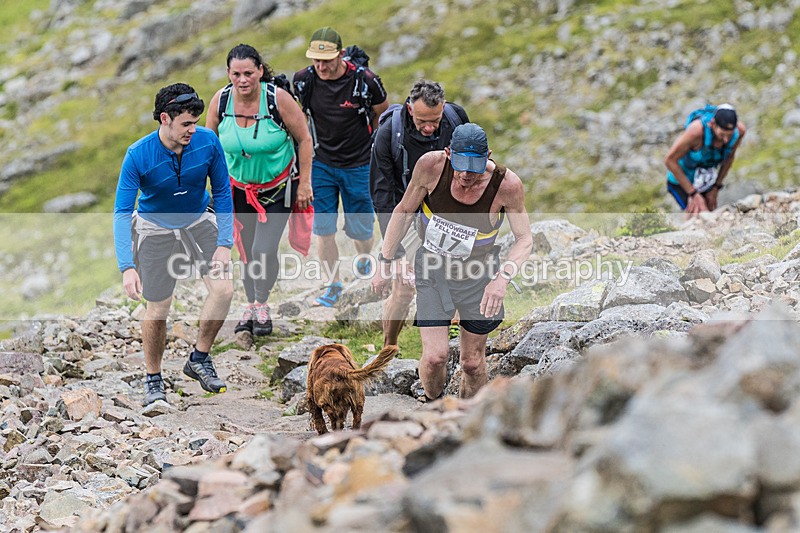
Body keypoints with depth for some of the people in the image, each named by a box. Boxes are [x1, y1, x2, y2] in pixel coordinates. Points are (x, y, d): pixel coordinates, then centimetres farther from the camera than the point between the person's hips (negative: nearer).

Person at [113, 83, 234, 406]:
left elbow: (222, 192, -6)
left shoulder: (208, 142, -20)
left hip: (199, 221, 2)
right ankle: (153, 379, 22)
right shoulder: (138, 156, -27)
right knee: (157, 310, -2)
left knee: (223, 289, -15)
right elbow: (122, 212, -25)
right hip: (155, 228, -2)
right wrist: (127, 267, -36)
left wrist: (224, 243, -12)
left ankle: (199, 359, 7)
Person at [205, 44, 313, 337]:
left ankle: (262, 304, 15)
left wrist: (304, 183, -8)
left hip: (279, 187, -3)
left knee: (264, 251, -11)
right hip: (240, 187, 3)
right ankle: (251, 306, 32)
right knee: (246, 252, 9)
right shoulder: (220, 100, -14)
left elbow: (304, 139, -10)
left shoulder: (278, 98, -22)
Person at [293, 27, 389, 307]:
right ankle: (334, 285, 12)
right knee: (323, 228, -3)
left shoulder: (364, 80, -19)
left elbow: (383, 114, 0)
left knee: (359, 229, 5)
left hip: (358, 165, -2)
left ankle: (364, 264, 38)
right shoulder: (303, 81, -12)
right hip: (321, 164, 2)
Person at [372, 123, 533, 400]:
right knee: (434, 357, -9)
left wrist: (503, 277, -33)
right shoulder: (431, 165, -24)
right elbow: (404, 210, -6)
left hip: (477, 275, 0)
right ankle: (433, 402, 24)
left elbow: (524, 239, -15)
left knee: (472, 362, 9)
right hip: (431, 269, 0)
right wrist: (385, 260, -2)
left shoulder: (507, 184, -25)